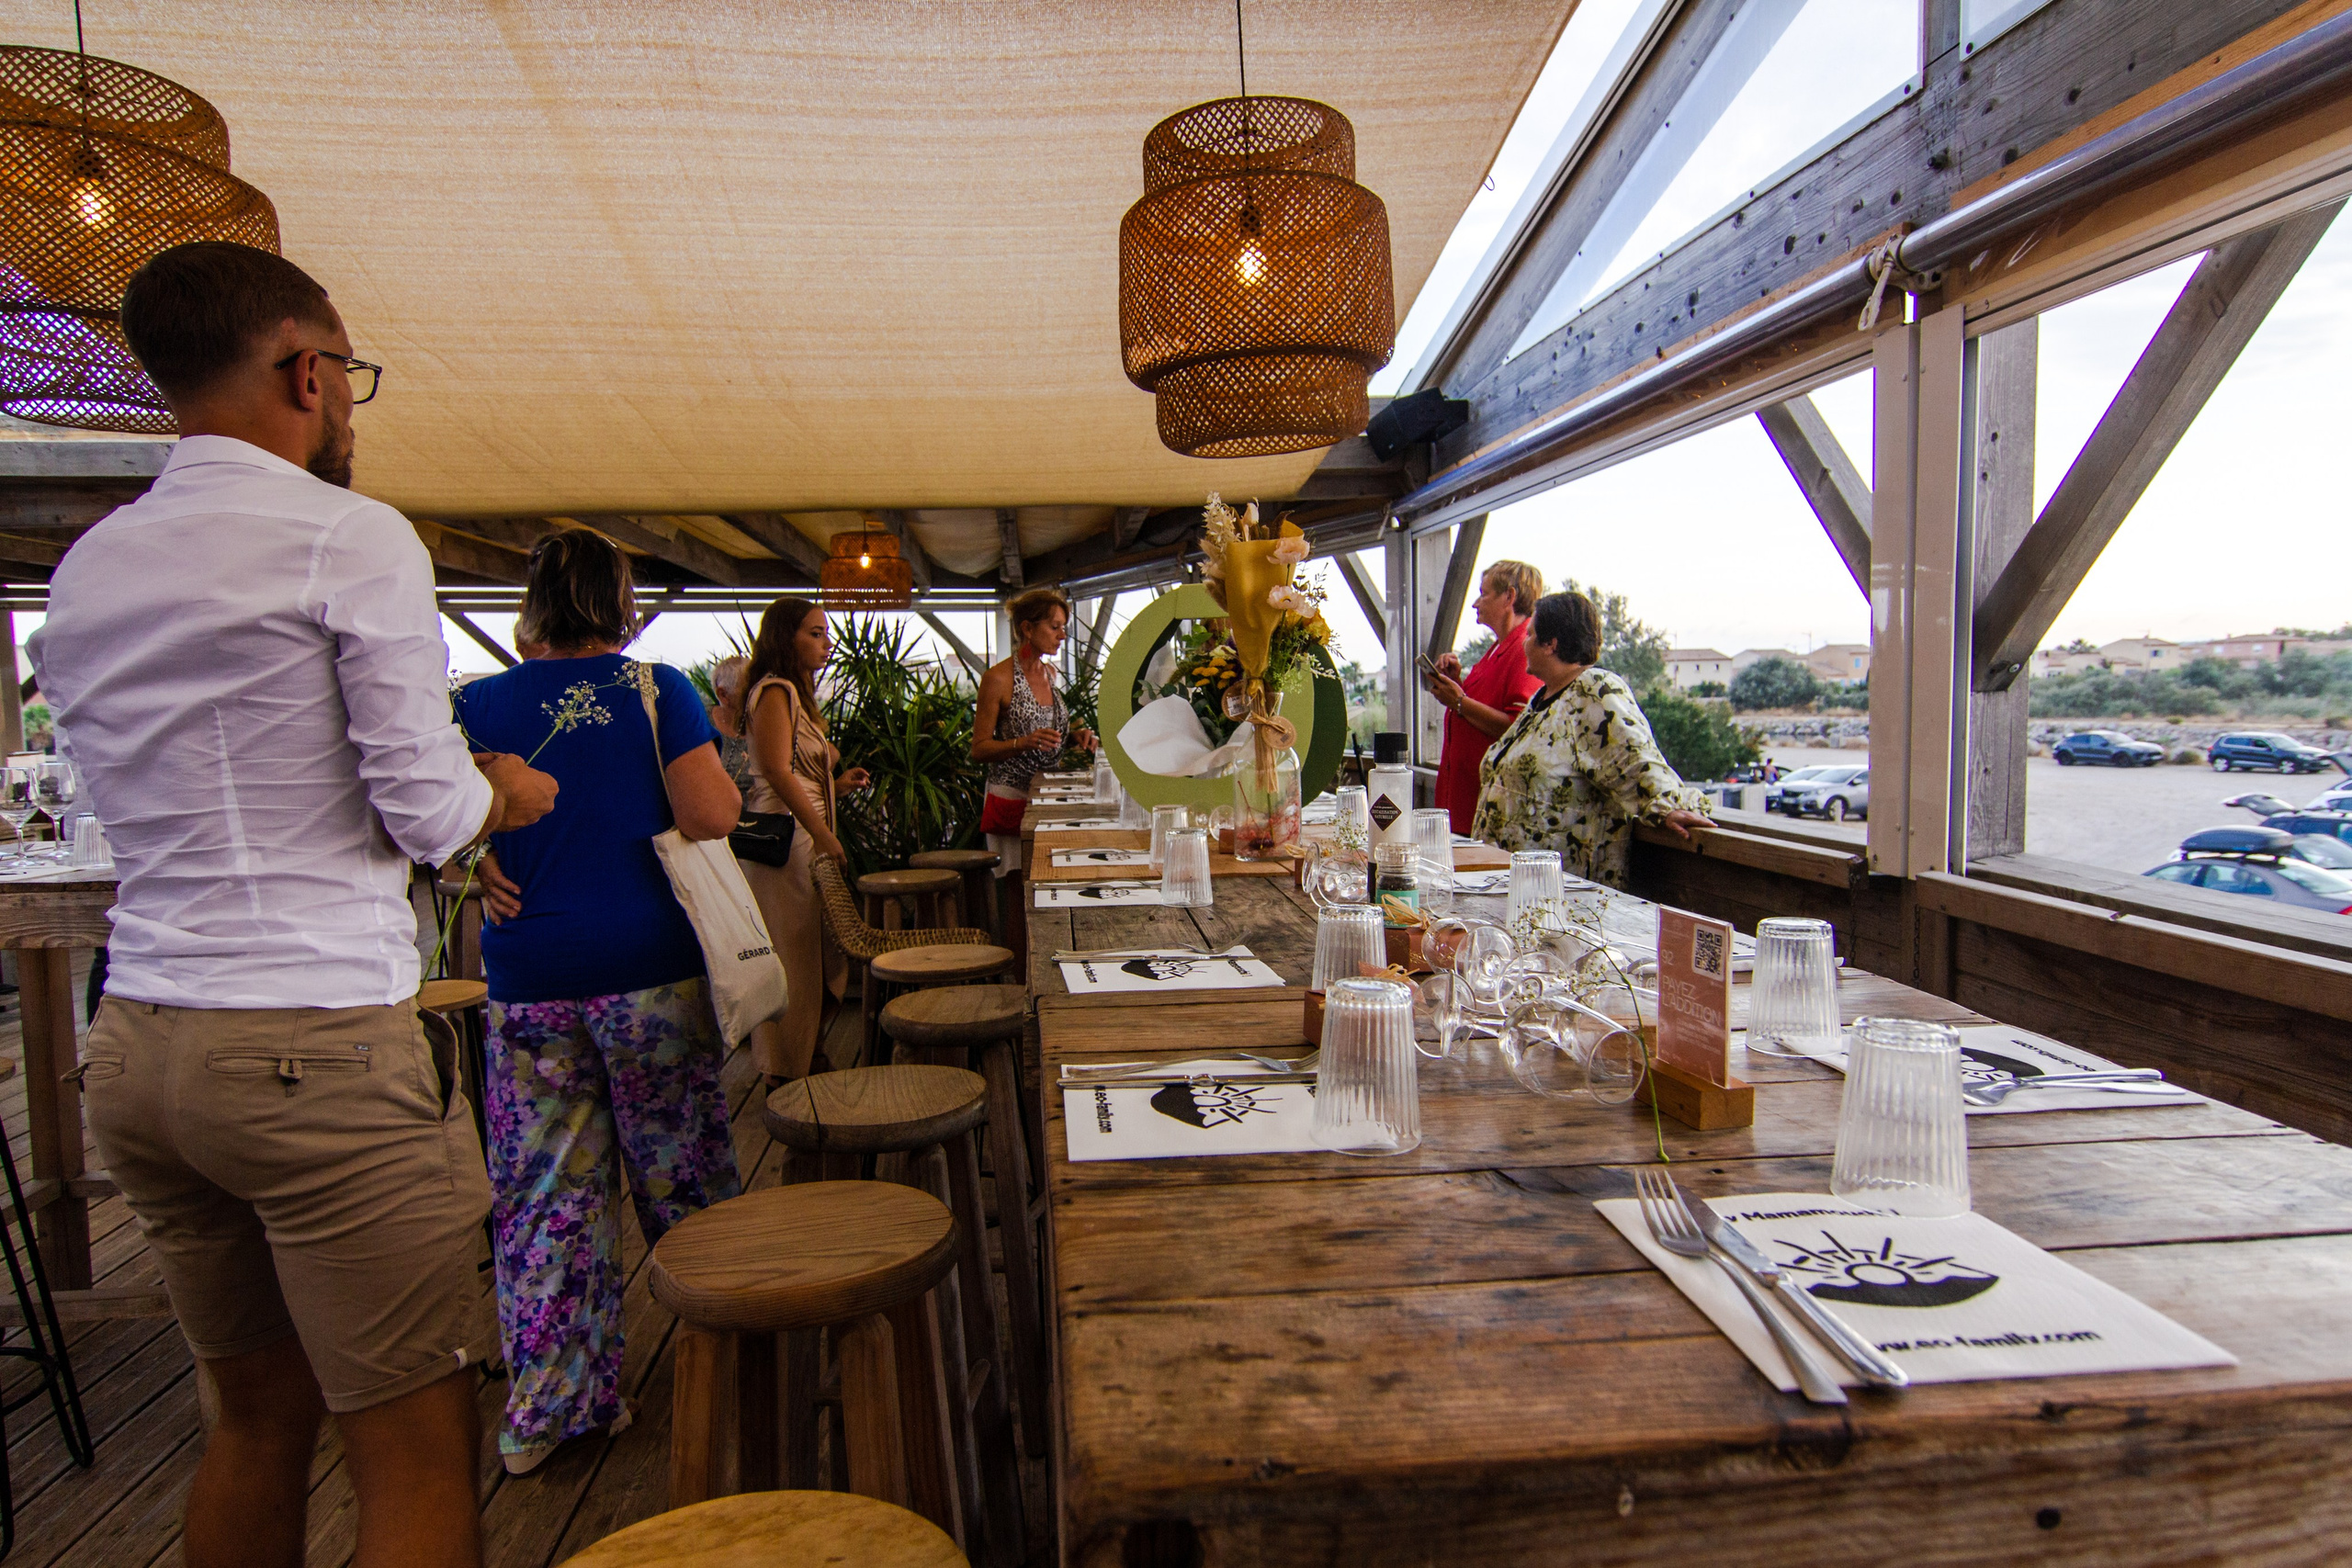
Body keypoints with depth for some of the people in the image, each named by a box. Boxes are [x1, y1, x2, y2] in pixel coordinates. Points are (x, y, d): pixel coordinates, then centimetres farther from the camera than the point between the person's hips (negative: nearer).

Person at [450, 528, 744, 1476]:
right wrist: (716, 776, 5)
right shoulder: (655, 689, -6)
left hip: (530, 981, 2)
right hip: (652, 970, -2)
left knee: (547, 1196, 11)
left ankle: (545, 1409, 20)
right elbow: (713, 819, -14)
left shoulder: (480, 704, 2)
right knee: (681, 1177, 12)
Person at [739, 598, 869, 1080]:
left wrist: (837, 783, 9)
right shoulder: (775, 691, -11)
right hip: (786, 835, -10)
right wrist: (825, 836, -21)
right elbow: (776, 770, -21)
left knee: (820, 947, 13)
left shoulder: (796, 692, 21)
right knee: (793, 950, -4)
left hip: (806, 832, 10)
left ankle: (807, 1058, 25)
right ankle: (789, 1076, 6)